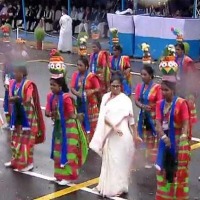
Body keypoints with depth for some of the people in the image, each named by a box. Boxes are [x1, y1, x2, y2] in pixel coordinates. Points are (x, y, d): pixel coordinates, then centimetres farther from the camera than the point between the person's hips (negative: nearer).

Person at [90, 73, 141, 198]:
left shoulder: (125, 99, -4)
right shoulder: (106, 97, 5)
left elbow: (131, 119, -1)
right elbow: (103, 116, -4)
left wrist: (135, 135, 0)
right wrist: (113, 126, -19)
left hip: (123, 135, -3)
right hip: (110, 134, 4)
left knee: (120, 161, 2)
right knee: (109, 160, 10)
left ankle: (119, 187, 12)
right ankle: (108, 186, 20)